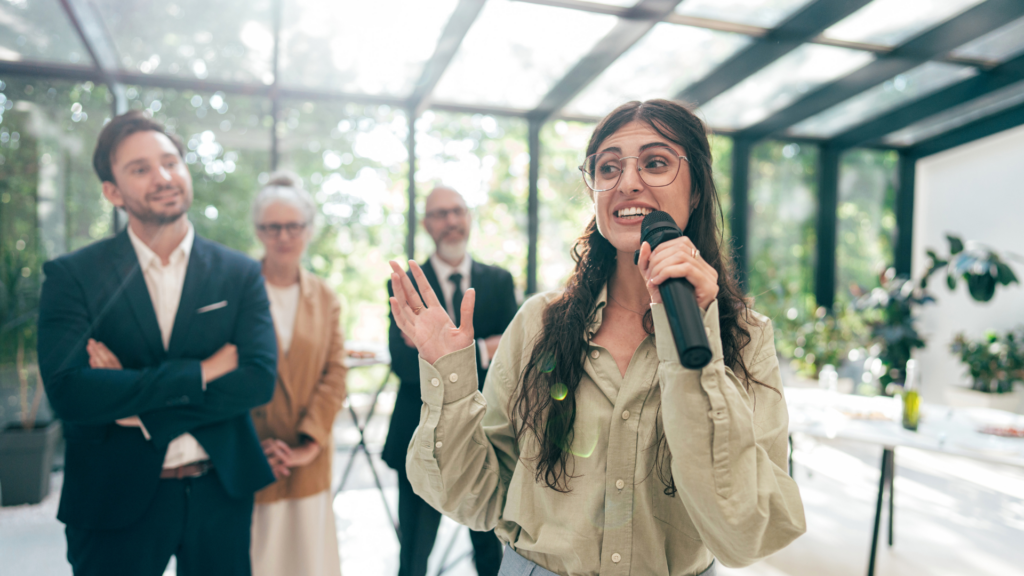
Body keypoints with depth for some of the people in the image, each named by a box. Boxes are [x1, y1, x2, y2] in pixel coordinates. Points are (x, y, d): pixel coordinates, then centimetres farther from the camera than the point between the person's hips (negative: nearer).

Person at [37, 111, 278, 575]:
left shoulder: (240, 274, -2)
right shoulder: (71, 275, -6)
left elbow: (260, 379, -12)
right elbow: (68, 392, -19)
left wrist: (135, 402, -17)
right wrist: (200, 372, -19)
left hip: (221, 493, 2)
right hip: (114, 499, -1)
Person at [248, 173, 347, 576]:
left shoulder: (325, 298, 9)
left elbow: (335, 373, 4)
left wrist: (309, 441, -6)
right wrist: (255, 448, -9)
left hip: (309, 461, 3)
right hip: (249, 461, -3)